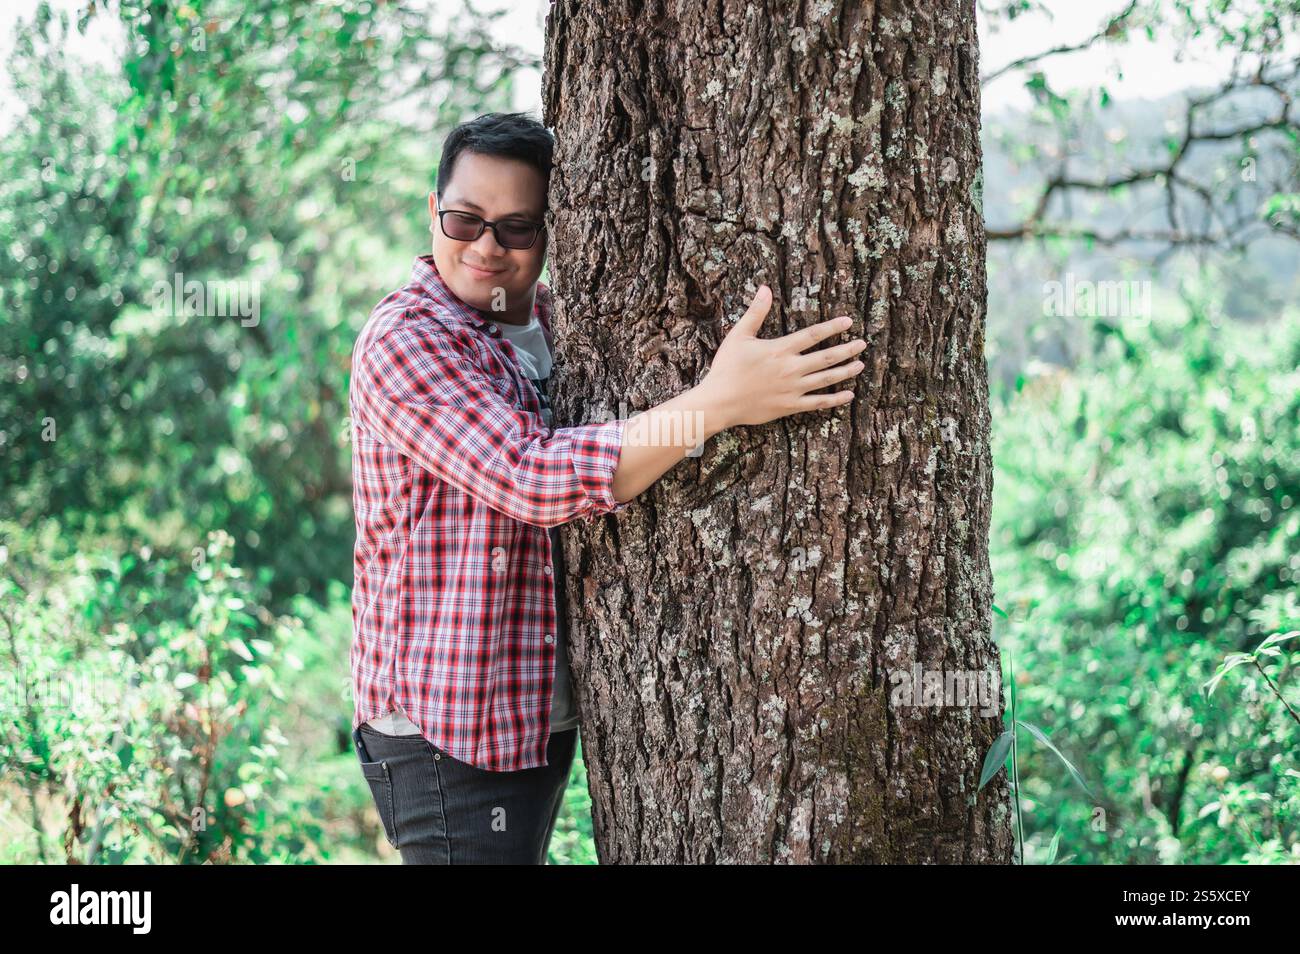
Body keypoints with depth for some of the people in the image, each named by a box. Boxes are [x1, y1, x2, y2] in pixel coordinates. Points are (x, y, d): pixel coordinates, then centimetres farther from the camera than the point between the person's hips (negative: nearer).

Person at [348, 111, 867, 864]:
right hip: (445, 734, -8)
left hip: (541, 714, 8)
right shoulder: (405, 342, -17)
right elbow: (537, 479, -29)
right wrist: (720, 401, -33)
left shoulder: (548, 319, 9)